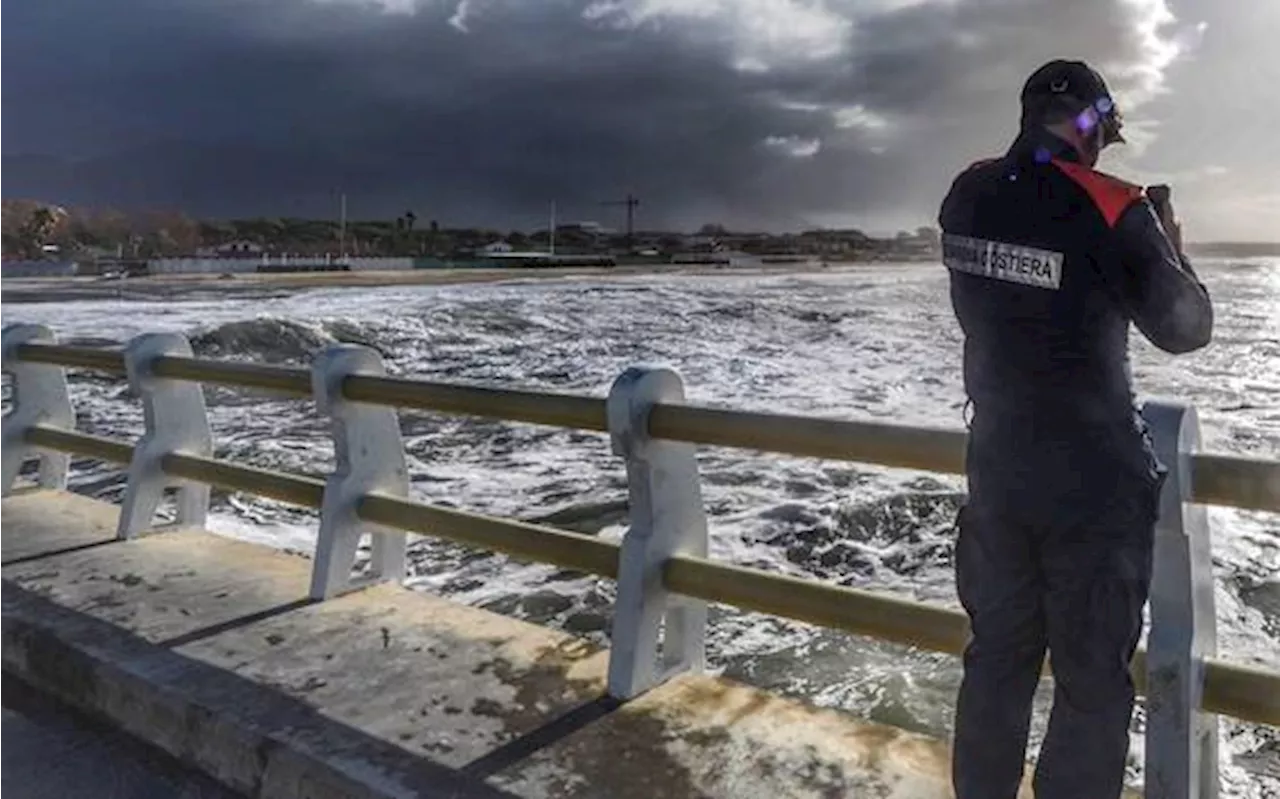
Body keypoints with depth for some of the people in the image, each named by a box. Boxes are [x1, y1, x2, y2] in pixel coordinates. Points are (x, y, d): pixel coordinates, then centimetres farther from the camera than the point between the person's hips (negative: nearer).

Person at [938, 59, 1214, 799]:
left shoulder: (967, 196, 0)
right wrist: (1171, 245, 12)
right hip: (1095, 479, -5)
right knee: (1093, 677, 8)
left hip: (997, 465, 5)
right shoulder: (1111, 209, -16)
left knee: (996, 656, 18)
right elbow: (1186, 328, -5)